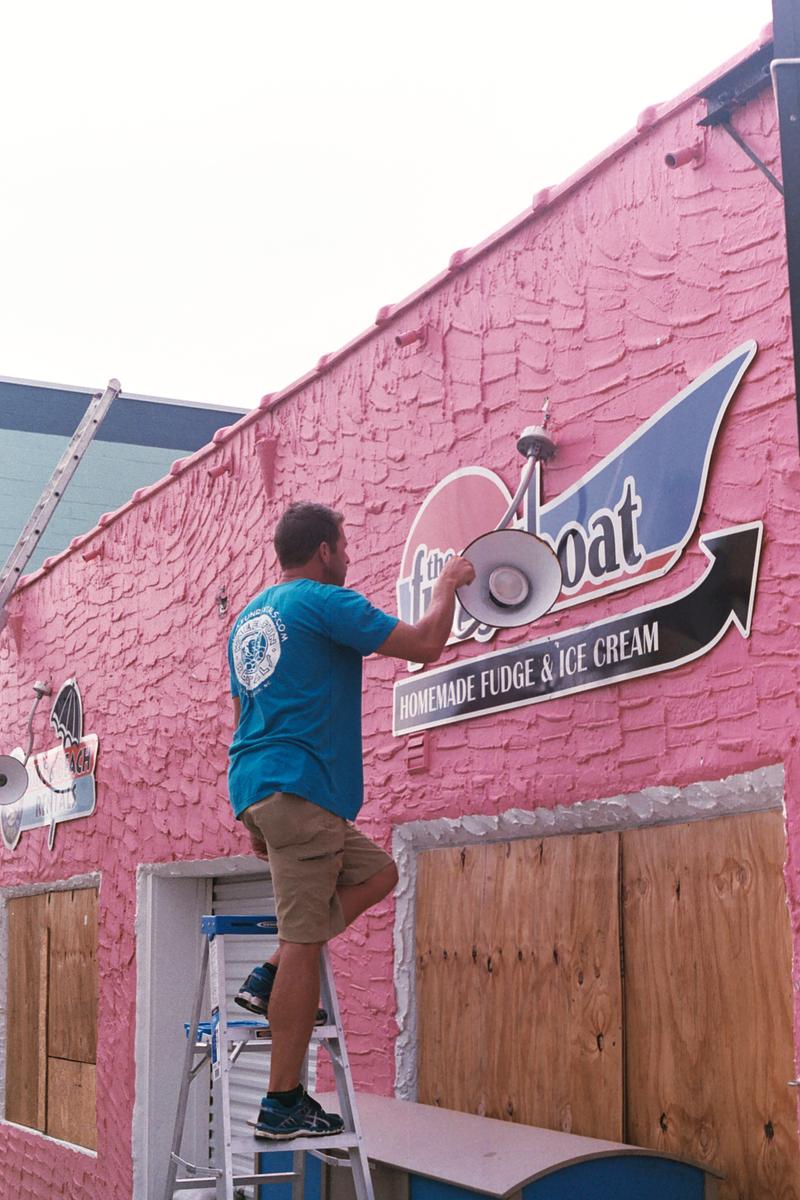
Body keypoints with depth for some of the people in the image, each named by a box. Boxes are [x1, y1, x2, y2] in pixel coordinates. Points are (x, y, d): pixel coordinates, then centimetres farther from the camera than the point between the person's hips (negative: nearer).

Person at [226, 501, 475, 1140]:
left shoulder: (249, 617, 21)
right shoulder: (325, 602, -5)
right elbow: (425, 645, -5)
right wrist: (448, 585, 13)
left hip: (255, 788, 9)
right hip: (299, 789, -9)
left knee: (376, 872, 19)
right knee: (304, 939, -7)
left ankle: (269, 978, 9)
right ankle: (283, 1105, -4)